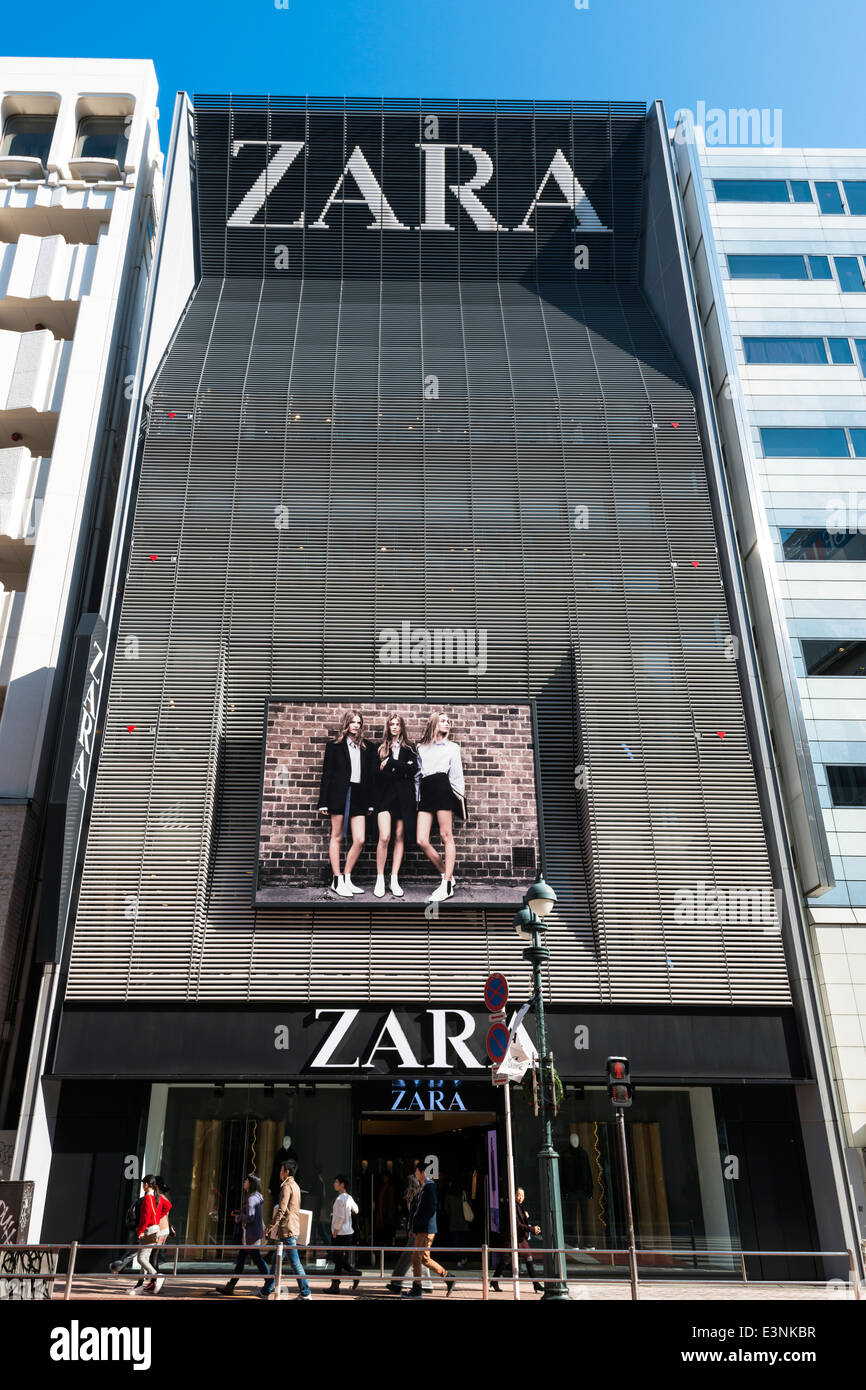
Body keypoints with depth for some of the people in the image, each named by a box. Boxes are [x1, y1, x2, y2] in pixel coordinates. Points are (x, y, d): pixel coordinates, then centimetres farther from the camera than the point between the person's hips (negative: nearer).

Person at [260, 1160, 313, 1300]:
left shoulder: (287, 1186, -13)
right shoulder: (295, 1186, 16)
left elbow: (281, 1210, -19)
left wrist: (270, 1227, -15)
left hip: (288, 1230, -10)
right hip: (294, 1228, 10)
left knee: (294, 1262, -5)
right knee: (277, 1259, 15)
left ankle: (306, 1293, -3)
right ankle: (266, 1291, 22)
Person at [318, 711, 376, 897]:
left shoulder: (368, 748, 13)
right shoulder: (334, 746, 6)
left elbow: (371, 775, 12)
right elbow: (326, 774, 4)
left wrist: (371, 803, 7)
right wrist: (324, 802, -1)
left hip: (359, 797, 3)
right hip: (339, 795, -3)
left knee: (360, 840, -3)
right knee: (336, 837, 2)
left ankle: (346, 879, 10)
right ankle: (336, 881, 5)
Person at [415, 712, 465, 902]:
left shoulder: (452, 747, 16)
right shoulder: (421, 747, 22)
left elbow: (456, 774, 10)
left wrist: (459, 797, 1)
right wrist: (416, 797, 14)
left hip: (442, 788, -3)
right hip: (425, 793, 4)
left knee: (446, 836, -9)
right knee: (422, 841, -7)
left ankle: (447, 886, -9)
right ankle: (448, 876, 7)